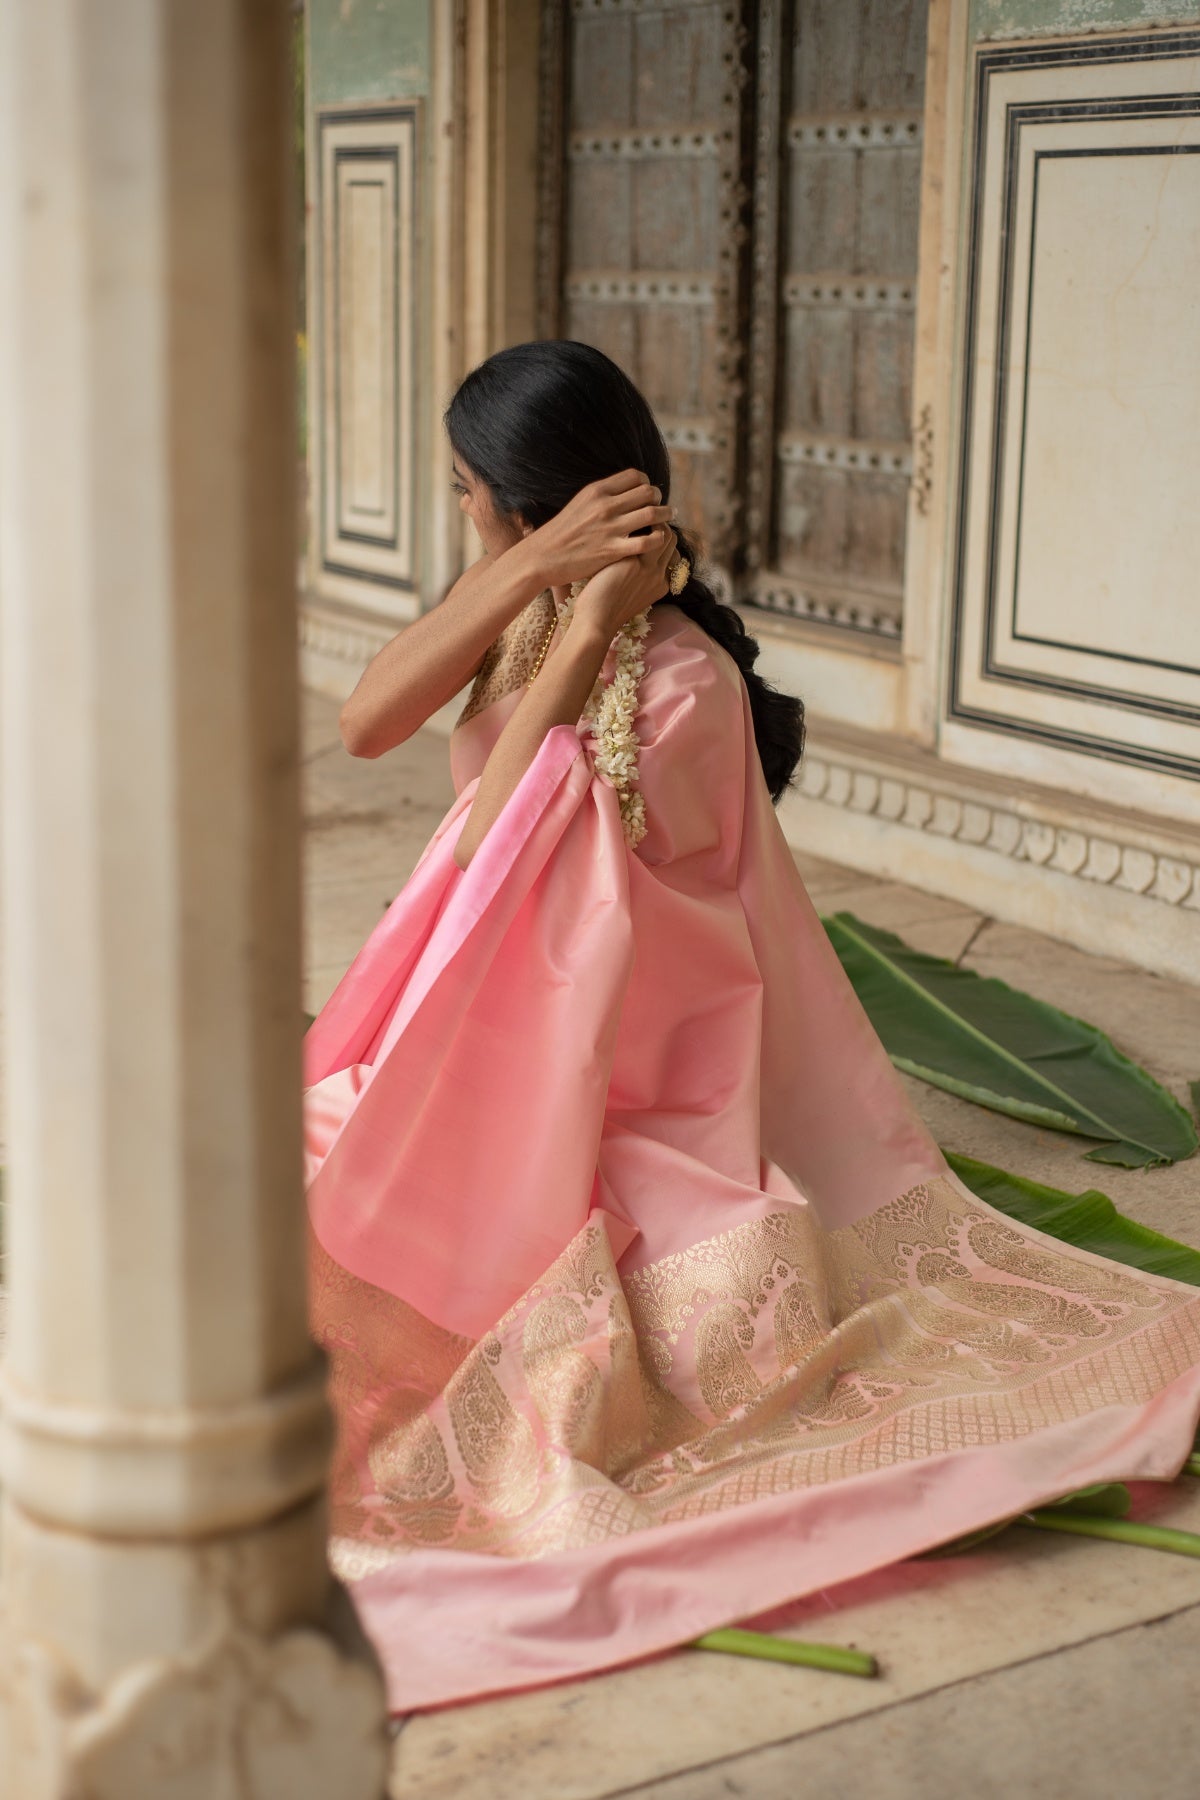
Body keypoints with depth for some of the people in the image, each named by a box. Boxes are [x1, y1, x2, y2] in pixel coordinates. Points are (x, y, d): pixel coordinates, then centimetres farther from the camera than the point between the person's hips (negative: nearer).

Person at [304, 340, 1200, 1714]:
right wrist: (536, 573, -19)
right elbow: (363, 725, -12)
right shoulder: (516, 598, 4)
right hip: (472, 1050, 7)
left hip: (599, 1077, -7)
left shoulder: (682, 680, -18)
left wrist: (578, 637, -22)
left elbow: (489, 857, -20)